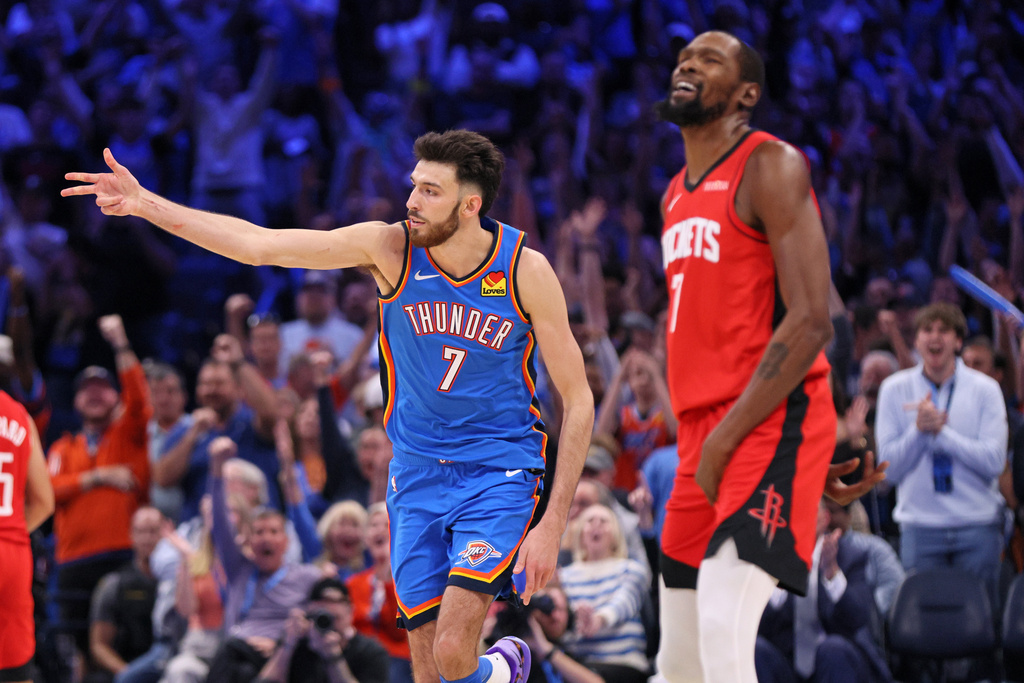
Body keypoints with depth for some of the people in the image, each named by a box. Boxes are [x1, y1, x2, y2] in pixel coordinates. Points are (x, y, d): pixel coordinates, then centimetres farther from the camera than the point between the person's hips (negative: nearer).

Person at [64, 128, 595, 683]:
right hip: (417, 474, 3)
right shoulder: (389, 248, -9)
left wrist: (552, 525, -12)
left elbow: (577, 399, -7)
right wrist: (146, 204, -15)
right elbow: (260, 245, -8)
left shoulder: (525, 270, -13)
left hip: (498, 475, -3)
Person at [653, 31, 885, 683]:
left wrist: (724, 441, -18)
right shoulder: (677, 196, 20)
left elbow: (809, 321, -16)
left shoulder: (771, 166, -8)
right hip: (703, 434, 9)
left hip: (770, 425, -9)